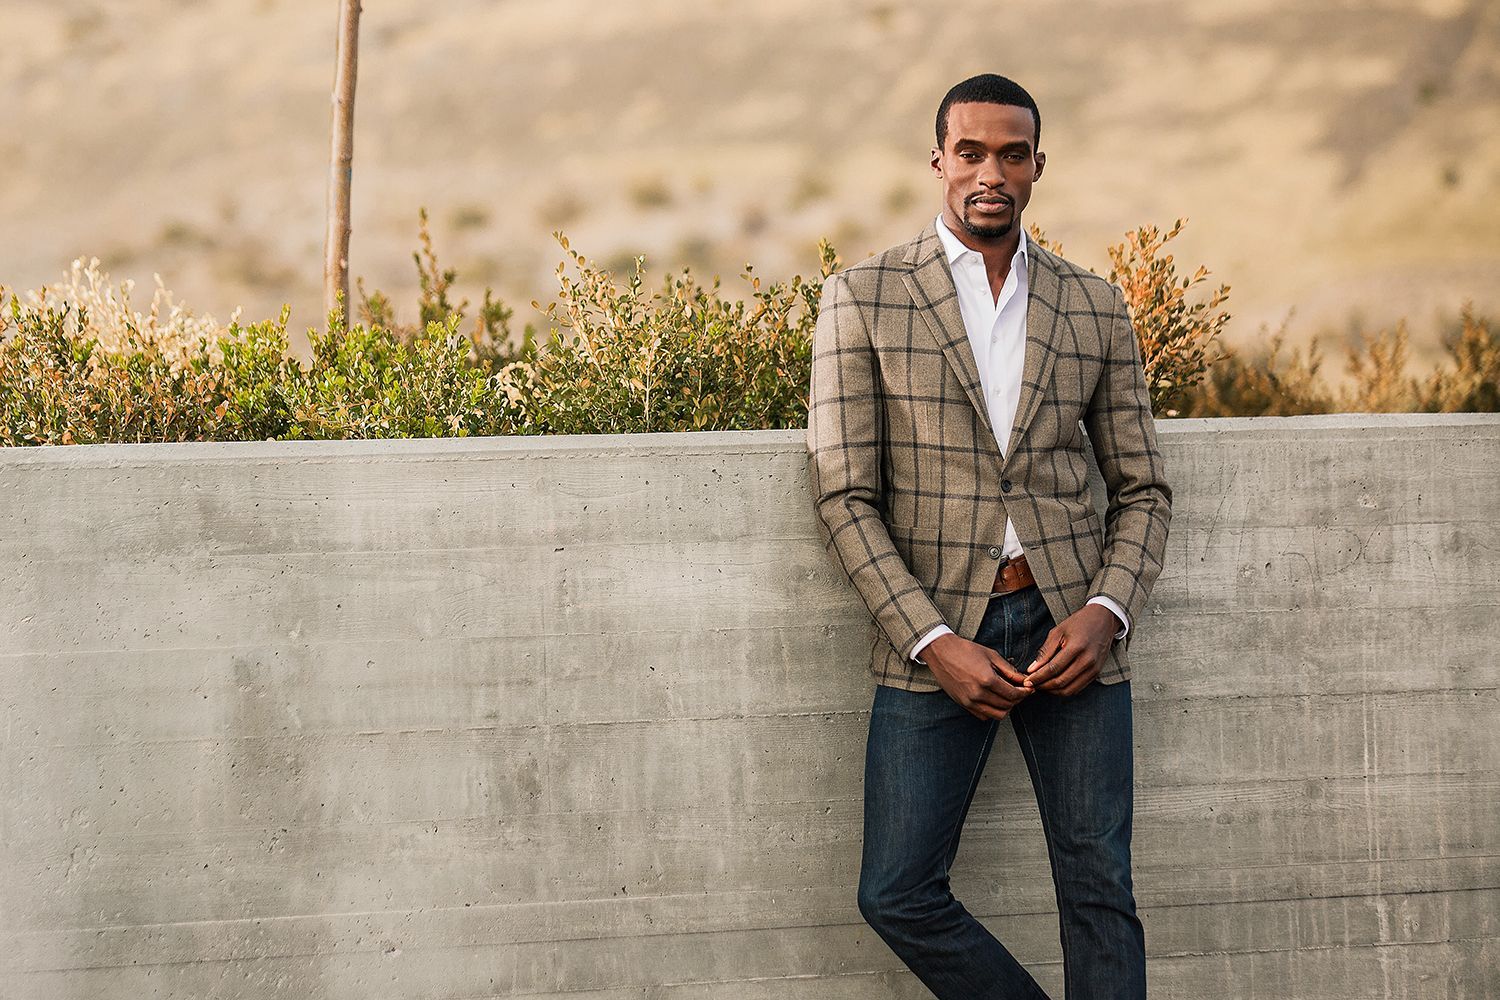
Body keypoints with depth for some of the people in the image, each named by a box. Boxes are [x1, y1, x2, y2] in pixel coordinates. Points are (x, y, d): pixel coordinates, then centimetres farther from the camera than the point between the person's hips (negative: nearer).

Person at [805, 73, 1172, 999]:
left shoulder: (1096, 309, 9)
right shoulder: (863, 299, 1)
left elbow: (1143, 487, 12)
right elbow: (845, 497, -3)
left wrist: (1105, 614, -7)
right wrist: (933, 643, -13)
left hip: (1068, 626, 1)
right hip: (936, 629, -1)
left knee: (1099, 889, 0)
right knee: (899, 895, -4)